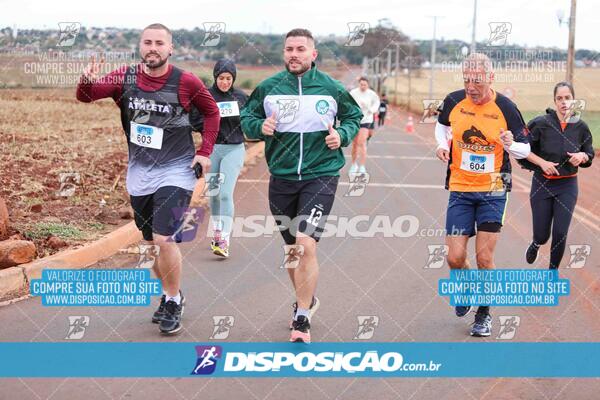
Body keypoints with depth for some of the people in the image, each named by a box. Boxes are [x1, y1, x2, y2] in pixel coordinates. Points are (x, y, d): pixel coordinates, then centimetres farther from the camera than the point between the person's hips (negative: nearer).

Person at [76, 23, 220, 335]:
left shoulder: (186, 82, -10)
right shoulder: (125, 78, -3)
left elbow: (212, 112, 5)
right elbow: (85, 97, -3)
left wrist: (204, 152, 0)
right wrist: (88, 82, -26)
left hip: (175, 171, -4)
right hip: (139, 173, 4)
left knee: (164, 239, -14)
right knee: (151, 242, 14)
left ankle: (173, 302, 6)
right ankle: (171, 294, 34)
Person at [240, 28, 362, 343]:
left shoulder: (331, 88, -2)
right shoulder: (268, 87, 0)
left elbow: (354, 116, 13)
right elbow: (247, 117, 11)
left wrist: (342, 135, -6)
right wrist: (260, 126, -11)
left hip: (320, 176, -3)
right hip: (282, 178, 3)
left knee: (306, 246, -18)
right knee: (291, 250, 15)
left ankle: (302, 320, -8)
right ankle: (306, 300, 42)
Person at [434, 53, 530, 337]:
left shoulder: (505, 108, -10)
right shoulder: (453, 101, -4)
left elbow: (525, 148, 0)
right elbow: (442, 125, 19)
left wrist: (510, 145, -22)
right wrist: (442, 144, -1)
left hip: (493, 191, -2)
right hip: (460, 189, 2)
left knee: (484, 258, -3)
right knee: (455, 258, -3)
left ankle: (484, 314, 19)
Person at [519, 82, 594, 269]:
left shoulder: (580, 127, -4)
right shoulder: (541, 123, -13)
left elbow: (590, 155, 10)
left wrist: (582, 156, -12)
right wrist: (542, 162, -16)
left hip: (567, 186, 1)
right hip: (542, 184, -1)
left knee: (560, 234, -3)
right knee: (542, 235, 5)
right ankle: (536, 244, 43)